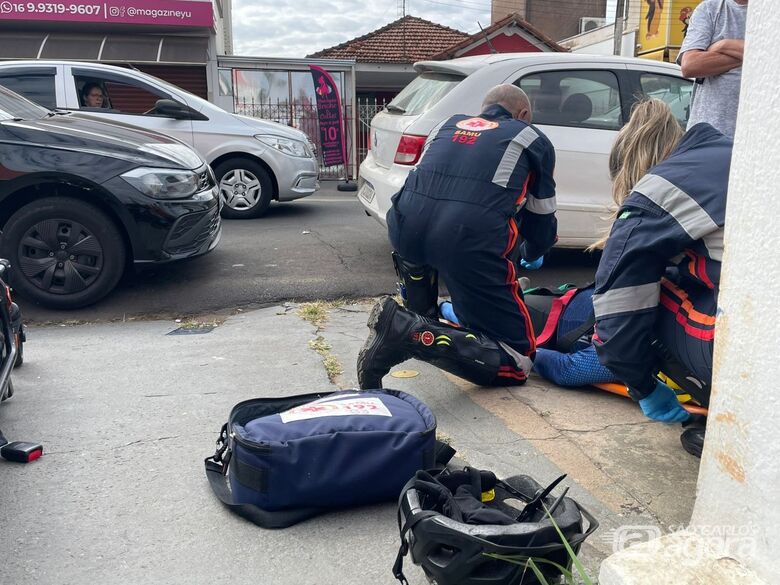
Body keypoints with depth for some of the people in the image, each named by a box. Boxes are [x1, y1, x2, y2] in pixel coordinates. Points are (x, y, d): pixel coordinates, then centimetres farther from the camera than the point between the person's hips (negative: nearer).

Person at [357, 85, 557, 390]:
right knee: (516, 361, 4)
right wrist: (531, 255, 53)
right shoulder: (534, 139, 22)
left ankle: (419, 316, 36)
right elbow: (542, 217, 29)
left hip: (405, 228, 5)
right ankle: (413, 334, -16)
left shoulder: (447, 124, 31)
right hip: (471, 241, -5)